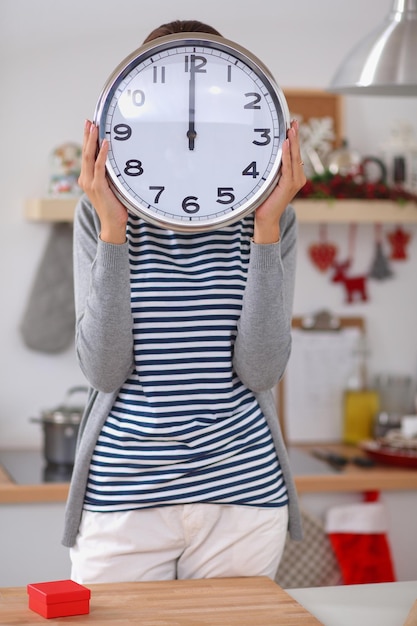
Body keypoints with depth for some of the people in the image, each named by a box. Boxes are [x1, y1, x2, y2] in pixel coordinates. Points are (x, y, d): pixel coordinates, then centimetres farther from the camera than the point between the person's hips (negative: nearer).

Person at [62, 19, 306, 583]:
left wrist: (267, 228, -14)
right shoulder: (100, 216, 0)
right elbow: (104, 369, -9)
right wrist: (113, 229, -16)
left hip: (242, 492, 1)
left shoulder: (269, 217, 2)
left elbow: (261, 370, -8)